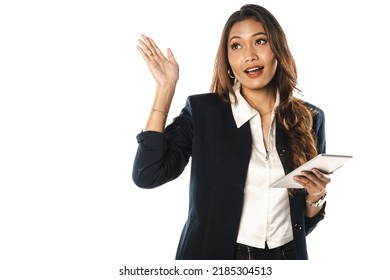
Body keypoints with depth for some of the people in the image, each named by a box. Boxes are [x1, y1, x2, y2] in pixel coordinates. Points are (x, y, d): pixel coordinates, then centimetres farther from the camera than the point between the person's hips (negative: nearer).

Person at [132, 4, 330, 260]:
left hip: (286, 256, 2)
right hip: (215, 257, -2)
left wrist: (316, 196, -16)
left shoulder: (309, 118, -1)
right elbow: (148, 174, -20)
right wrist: (166, 87, -16)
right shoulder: (202, 110, -7)